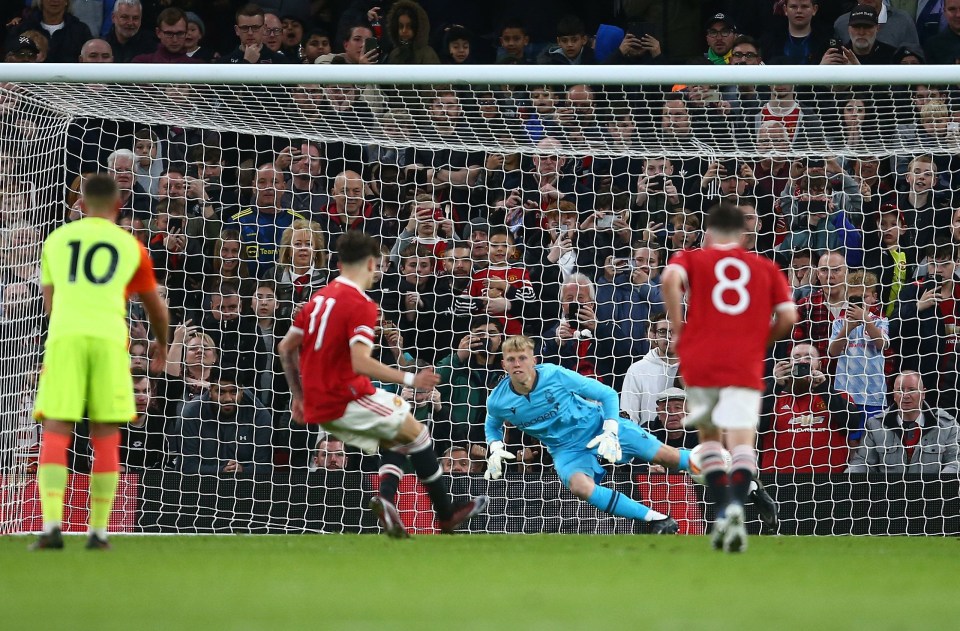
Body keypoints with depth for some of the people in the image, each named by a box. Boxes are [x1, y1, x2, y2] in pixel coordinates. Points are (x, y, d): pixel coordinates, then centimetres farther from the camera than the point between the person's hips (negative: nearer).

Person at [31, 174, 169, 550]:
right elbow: (155, 307, 27)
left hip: (64, 336, 0)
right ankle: (98, 531, 5)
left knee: (55, 434, -2)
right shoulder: (130, 246, 16)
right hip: (109, 337, 0)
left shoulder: (56, 240, 18)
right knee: (106, 439, 7)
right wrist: (162, 343, 47)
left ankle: (52, 525, -17)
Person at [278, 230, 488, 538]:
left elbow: (286, 347, 14)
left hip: (316, 405, 8)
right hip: (347, 400, -8)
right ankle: (446, 514, 11)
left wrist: (298, 395, 21)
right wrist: (409, 380, -20)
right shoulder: (360, 305, -15)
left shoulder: (319, 298, 10)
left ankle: (386, 498, -5)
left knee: (396, 440, 20)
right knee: (416, 432, 7)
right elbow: (361, 363, -26)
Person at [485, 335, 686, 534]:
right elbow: (493, 426, 13)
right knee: (579, 486, -31)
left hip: (598, 426, -1)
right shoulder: (498, 402, -13)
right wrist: (495, 448, -8)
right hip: (567, 449, 1)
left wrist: (611, 432, -22)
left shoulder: (555, 375, -21)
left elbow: (608, 394, -10)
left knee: (665, 456, -9)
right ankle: (656, 520, -26)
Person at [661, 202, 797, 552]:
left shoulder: (691, 258, 14)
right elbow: (788, 316, 8)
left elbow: (671, 278, -10)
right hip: (746, 366, 0)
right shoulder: (767, 268, 18)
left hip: (699, 362, 1)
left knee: (709, 436, 20)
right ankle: (735, 505, -36)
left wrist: (678, 329, -1)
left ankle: (723, 509, 6)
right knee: (742, 442, -8)